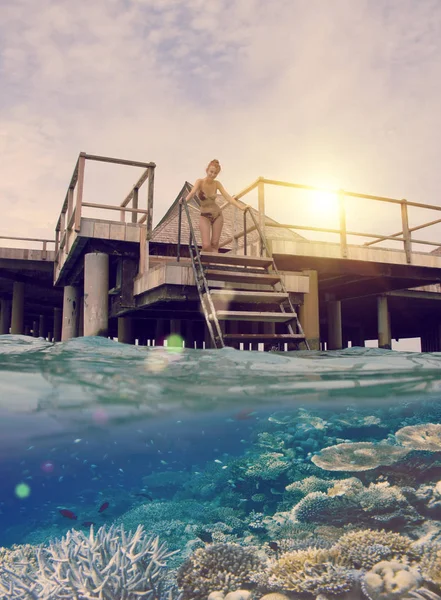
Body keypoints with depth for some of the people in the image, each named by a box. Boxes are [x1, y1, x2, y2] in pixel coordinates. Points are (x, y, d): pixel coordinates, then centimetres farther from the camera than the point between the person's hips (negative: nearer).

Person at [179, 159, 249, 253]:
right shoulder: (200, 182, -12)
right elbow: (192, 193, -29)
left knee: (215, 244, 0)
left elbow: (227, 196, -8)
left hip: (217, 215, 3)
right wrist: (185, 200, -50)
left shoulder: (217, 184, -3)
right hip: (204, 216, -3)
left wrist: (241, 207, -19)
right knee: (206, 245, -15)